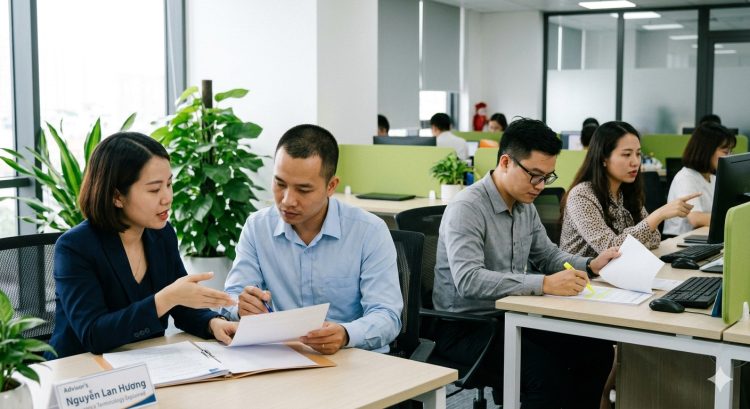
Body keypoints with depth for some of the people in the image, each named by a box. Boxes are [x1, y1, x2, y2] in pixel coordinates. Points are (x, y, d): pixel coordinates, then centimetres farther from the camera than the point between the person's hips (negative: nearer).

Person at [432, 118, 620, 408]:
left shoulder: (525, 207, 7)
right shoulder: (466, 209, -19)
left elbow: (548, 256, 19)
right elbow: (468, 280, -31)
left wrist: (589, 265, -1)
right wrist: (544, 284, -35)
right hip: (464, 327, -8)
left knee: (597, 351, -5)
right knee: (548, 373, -28)